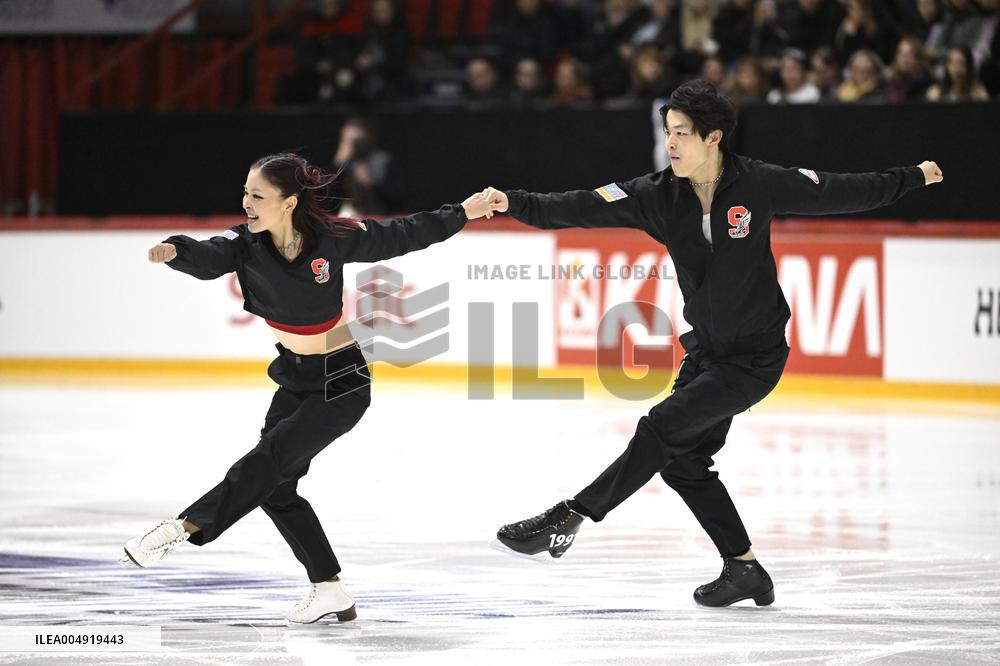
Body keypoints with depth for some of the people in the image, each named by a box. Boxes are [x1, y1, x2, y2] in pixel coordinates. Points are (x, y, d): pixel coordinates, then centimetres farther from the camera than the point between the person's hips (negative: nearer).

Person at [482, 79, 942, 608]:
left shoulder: (759, 185, -15)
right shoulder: (660, 194, -7)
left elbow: (837, 193, -2)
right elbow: (585, 208, -16)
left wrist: (911, 178, 7)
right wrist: (515, 204, -29)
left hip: (756, 356, -6)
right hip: (706, 351, 6)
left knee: (661, 430, -16)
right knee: (682, 461, 6)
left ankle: (571, 517, -12)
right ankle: (744, 570, 16)